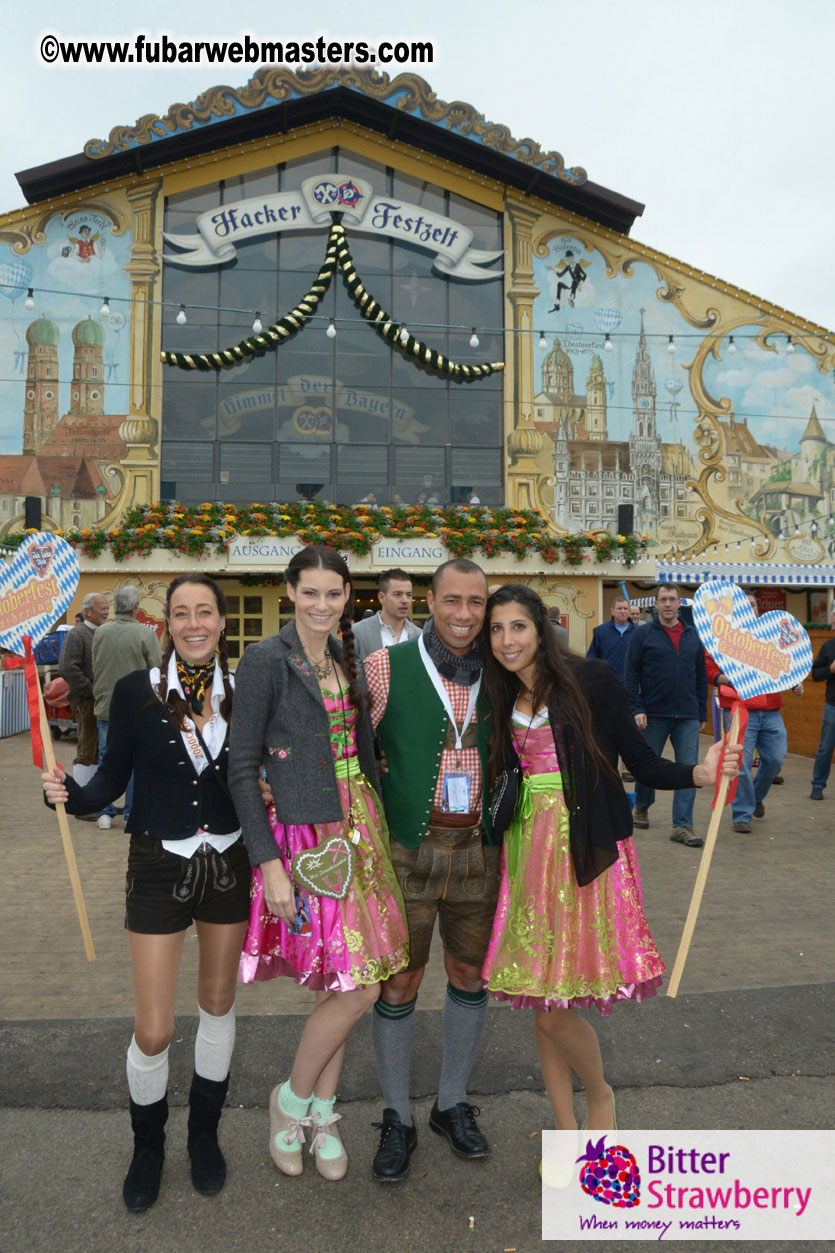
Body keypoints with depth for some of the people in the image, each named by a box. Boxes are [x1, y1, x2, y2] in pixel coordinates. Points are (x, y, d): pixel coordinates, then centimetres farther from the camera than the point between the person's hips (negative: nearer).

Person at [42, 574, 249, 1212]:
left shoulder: (244, 688, -5)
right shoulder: (137, 690, -11)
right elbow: (114, 776, -4)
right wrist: (71, 794, -23)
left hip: (229, 863, 2)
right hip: (160, 866, -2)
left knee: (219, 1002, 18)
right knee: (153, 1032, 3)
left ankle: (205, 1134, 43)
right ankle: (148, 1146, 35)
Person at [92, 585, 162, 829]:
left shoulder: (100, 632, -1)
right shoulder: (146, 634, -11)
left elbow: (94, 669, 7)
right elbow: (156, 672, -8)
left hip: (105, 706, 3)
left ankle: (105, 813, 16)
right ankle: (132, 815, 12)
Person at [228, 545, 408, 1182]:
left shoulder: (345, 657, 10)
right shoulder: (267, 660, -11)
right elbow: (243, 768, -12)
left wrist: (378, 827, 13)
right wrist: (269, 863, -16)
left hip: (356, 830, 7)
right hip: (303, 836, -6)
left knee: (342, 982, 12)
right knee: (360, 987, -4)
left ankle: (321, 1112, 32)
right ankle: (293, 1098, 22)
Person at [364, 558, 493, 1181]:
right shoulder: (386, 668, -6)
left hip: (478, 850, 3)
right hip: (408, 850, -3)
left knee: (471, 975, 16)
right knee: (397, 985, 7)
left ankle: (454, 1102, 38)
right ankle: (398, 1117, 30)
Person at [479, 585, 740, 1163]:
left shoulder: (591, 679, -7)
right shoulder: (503, 699, 8)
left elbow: (641, 761, -7)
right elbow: (498, 777, 12)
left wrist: (699, 773, -24)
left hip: (588, 852, -5)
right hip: (529, 850, 5)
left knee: (554, 1005, -2)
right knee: (542, 1004, 10)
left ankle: (601, 1094, 31)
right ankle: (568, 1133, 31)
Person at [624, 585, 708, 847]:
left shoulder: (694, 636, 10)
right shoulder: (642, 634, -1)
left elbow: (701, 676, 14)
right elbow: (631, 674, -4)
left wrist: (702, 713, 12)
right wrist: (637, 708, -12)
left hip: (688, 717, 3)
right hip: (654, 715, -2)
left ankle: (682, 826, 4)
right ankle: (641, 808, 34)